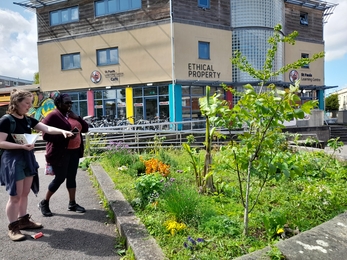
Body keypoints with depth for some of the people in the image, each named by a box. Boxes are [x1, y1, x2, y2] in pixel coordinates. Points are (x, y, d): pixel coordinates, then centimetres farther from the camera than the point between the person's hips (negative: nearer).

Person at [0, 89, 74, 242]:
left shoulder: (29, 120, 7)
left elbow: (47, 129, -3)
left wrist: (62, 131, -19)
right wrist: (22, 146, -24)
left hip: (28, 159, 7)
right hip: (13, 160, -7)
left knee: (25, 193, 16)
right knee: (15, 195, 1)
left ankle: (23, 220, 30)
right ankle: (13, 227, 15)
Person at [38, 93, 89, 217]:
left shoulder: (71, 115, 12)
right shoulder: (53, 116, -12)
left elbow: (85, 128, 13)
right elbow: (46, 135, -18)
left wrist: (77, 117, -3)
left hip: (74, 151, 7)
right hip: (60, 153, -7)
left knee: (72, 177, 11)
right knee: (60, 178, 0)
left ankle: (72, 203, 22)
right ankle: (44, 203, 20)